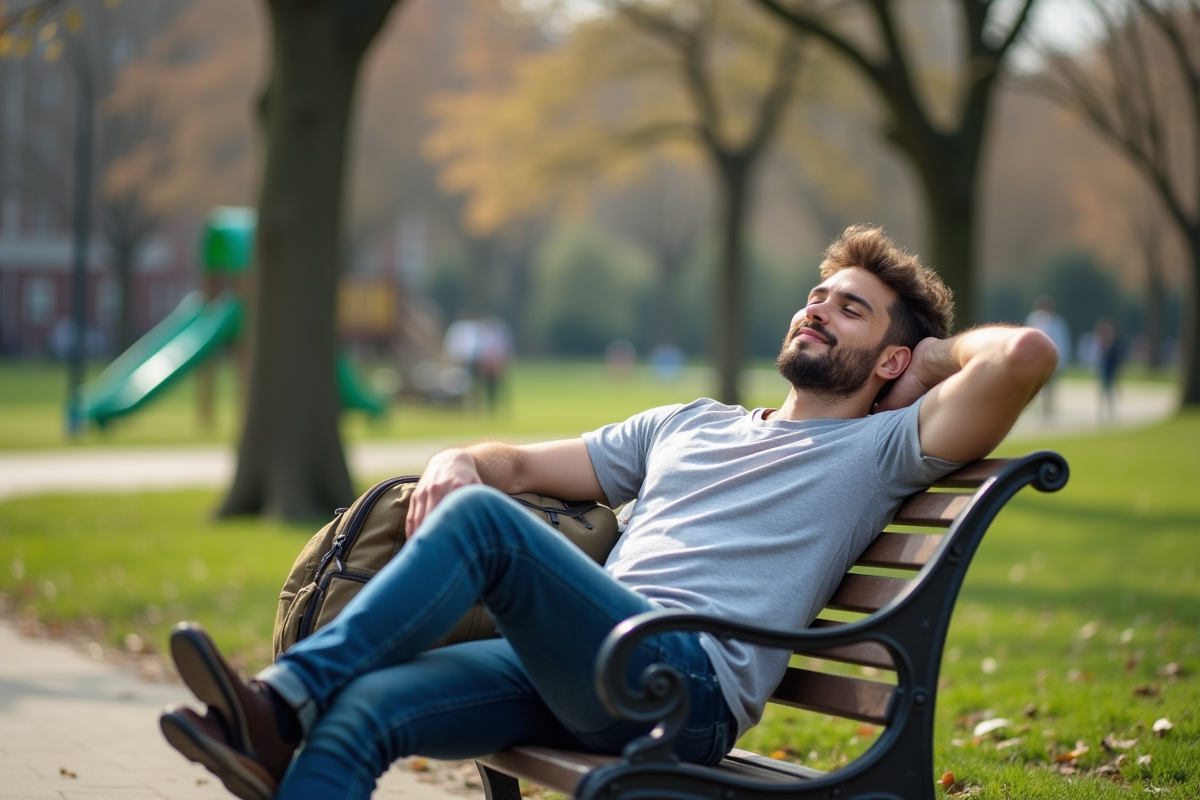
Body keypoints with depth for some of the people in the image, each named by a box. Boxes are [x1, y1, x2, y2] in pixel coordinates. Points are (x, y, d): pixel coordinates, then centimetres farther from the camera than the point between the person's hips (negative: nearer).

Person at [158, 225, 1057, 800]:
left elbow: (1026, 354, -4)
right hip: (585, 665, 7)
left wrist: (941, 350, 17)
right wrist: (457, 463, 9)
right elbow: (523, 463, 31)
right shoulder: (687, 425, 32)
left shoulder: (880, 448, 12)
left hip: (691, 679, -6)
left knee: (483, 518, -26)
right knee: (361, 705, -19)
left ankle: (285, 698, -28)